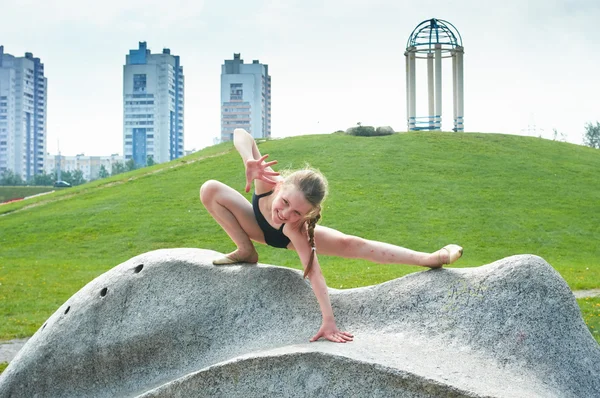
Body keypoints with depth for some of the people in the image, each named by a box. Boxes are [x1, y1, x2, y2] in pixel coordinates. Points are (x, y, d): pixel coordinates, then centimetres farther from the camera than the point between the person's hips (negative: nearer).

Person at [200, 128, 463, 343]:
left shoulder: (298, 228, -46)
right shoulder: (267, 182, -45)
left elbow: (313, 271, -49)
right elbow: (240, 134, -50)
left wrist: (328, 321, -54)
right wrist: (250, 162, -70)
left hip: (288, 237, -3)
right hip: (259, 226, 3)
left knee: (350, 245, -22)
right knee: (210, 190, -21)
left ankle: (430, 258, -16)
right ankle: (246, 251, -8)